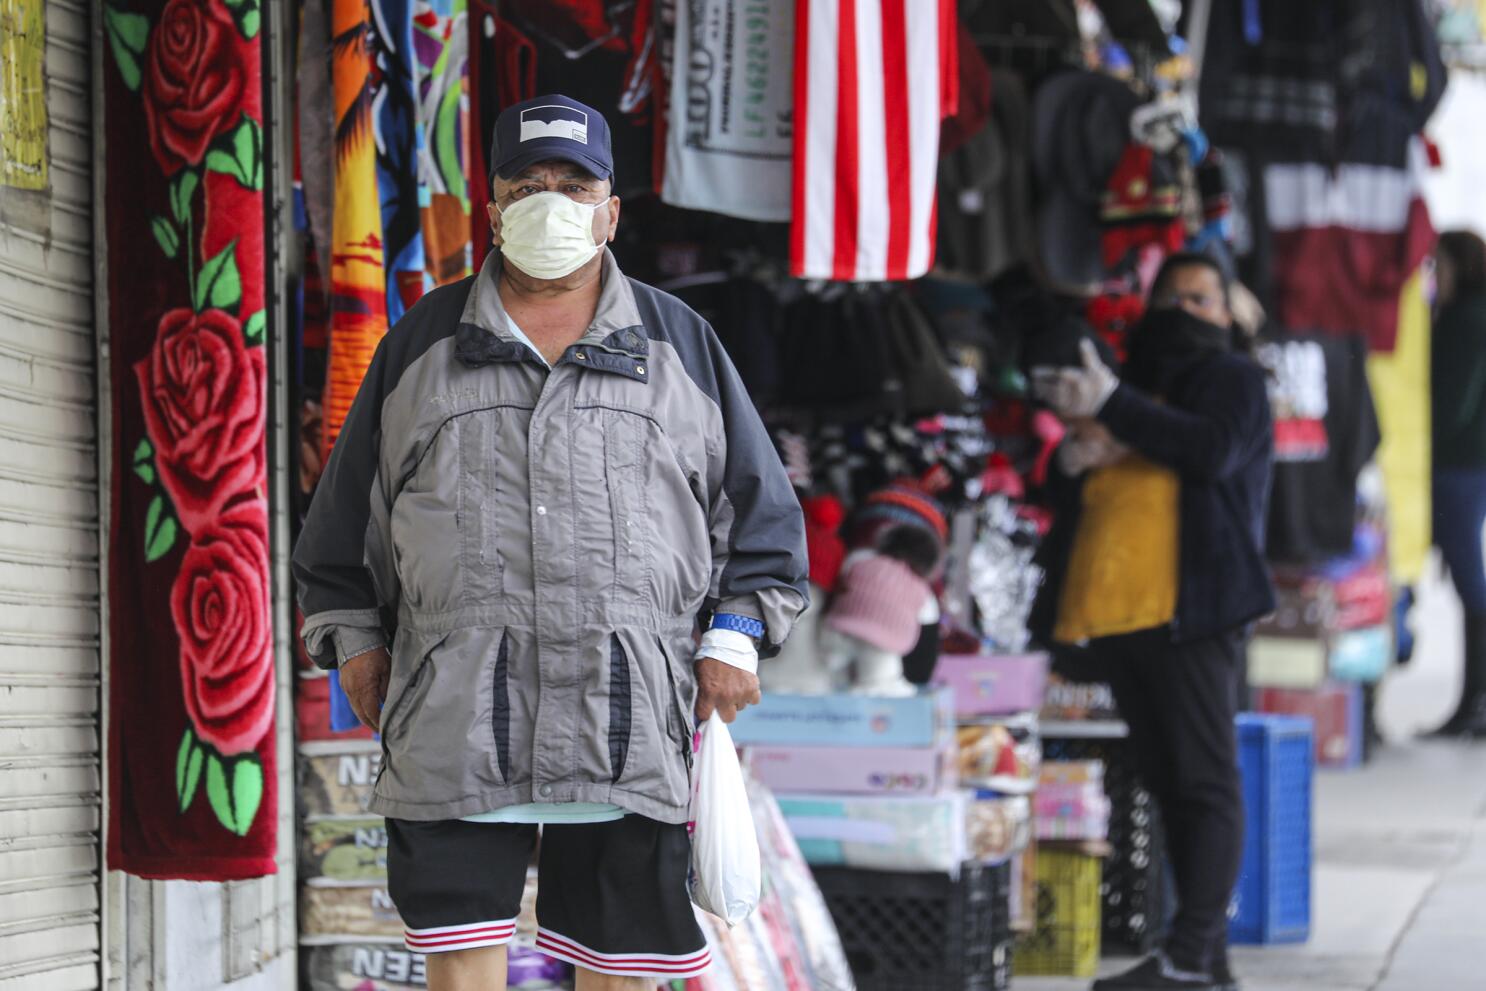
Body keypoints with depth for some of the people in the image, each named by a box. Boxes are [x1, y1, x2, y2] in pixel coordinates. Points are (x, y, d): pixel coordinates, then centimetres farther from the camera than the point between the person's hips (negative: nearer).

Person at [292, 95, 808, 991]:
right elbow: (349, 506, 18)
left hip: (629, 715, 0)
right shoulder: (422, 346, 14)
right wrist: (353, 635, 11)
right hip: (456, 713, 0)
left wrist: (736, 634, 5)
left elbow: (761, 503, 14)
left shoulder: (681, 344, 13)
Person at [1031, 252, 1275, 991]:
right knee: (1165, 783, 9)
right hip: (1112, 613, 7)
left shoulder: (1232, 378, 6)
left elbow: (1214, 451, -14)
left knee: (1203, 781, -11)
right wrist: (1074, 455, 2)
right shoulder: (1135, 379, 24)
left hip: (1188, 610, -7)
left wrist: (1111, 408, -17)